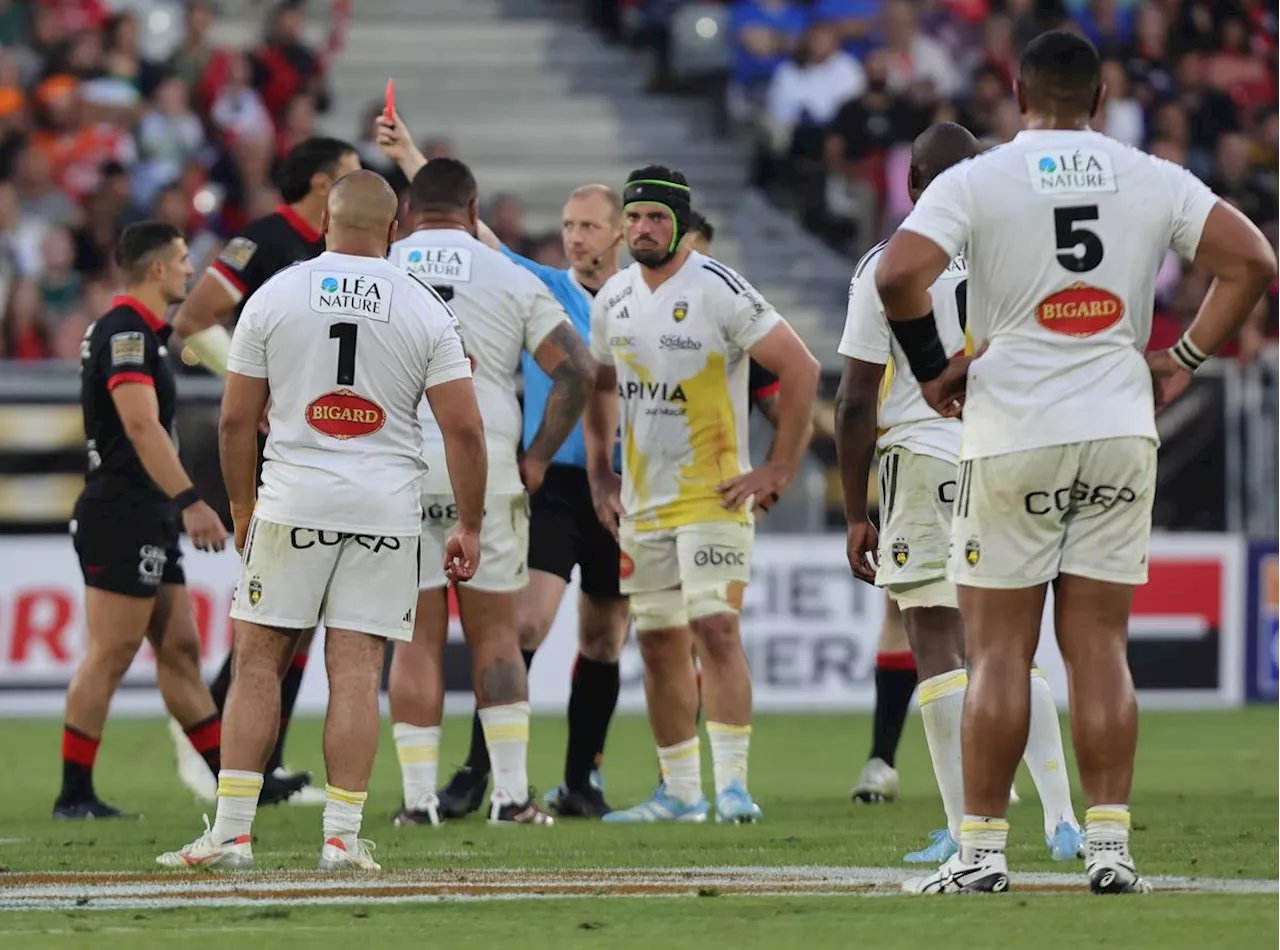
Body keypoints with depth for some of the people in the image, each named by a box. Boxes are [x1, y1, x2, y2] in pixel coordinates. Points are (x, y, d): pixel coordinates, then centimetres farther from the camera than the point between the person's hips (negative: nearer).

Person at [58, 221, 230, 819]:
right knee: (110, 657, -7)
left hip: (147, 521, 10)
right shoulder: (125, 333, -16)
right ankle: (74, 794, -3)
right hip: (121, 518, -10)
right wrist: (191, 501, -32)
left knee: (180, 650, 11)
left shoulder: (141, 332, 17)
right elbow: (142, 426, -27)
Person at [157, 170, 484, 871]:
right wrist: (469, 527, 6)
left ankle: (232, 831, 2)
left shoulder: (273, 297, 2)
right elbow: (464, 429, -2)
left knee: (258, 661, 6)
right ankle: (342, 837, -1)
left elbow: (235, 422, 4)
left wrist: (243, 511, 16)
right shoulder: (424, 310, 1)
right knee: (356, 669, 1)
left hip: (293, 503, 0)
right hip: (385, 509, 0)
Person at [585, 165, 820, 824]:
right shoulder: (613, 301, 8)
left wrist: (779, 470, -11)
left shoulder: (719, 292, -13)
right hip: (642, 500, 7)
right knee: (660, 644, 9)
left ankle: (732, 783, -18)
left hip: (713, 496, -7)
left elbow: (800, 370, -11)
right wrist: (600, 475, 14)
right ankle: (680, 792, 17)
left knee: (715, 628, -18)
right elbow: (602, 387, 24)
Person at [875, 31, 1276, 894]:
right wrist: (1184, 360, 8)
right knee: (1100, 645, 6)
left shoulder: (976, 181, -4)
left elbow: (899, 275, -16)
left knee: (1000, 650, 2)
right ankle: (1111, 845, 1)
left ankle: (982, 849, 2)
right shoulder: (1155, 181, 5)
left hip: (1013, 434, -2)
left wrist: (933, 369, -1)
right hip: (1120, 430, 2)